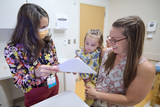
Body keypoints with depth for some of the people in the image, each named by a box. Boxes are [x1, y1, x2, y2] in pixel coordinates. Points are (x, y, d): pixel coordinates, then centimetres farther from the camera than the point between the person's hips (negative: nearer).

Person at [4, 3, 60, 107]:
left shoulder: (48, 40, -13)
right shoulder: (12, 50, -22)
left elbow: (55, 63, -1)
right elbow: (19, 83, -19)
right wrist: (35, 73, -40)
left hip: (54, 85, 3)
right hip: (36, 95, -3)